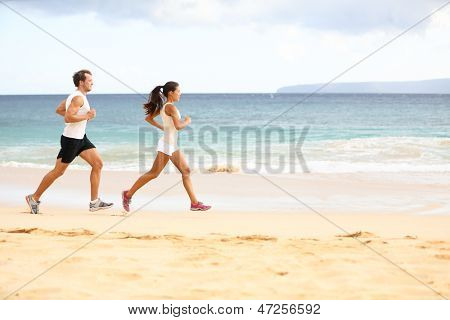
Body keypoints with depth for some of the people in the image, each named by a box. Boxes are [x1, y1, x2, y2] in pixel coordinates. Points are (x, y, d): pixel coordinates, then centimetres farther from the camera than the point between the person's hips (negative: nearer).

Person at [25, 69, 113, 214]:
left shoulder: (75, 96, 12)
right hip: (71, 139, -10)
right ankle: (34, 198, 15)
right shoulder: (78, 98, -19)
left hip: (81, 138, 10)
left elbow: (59, 110, 21)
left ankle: (95, 202, 3)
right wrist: (86, 116, -19)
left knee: (98, 164, 2)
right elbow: (68, 118, -29)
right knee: (58, 171, 0)